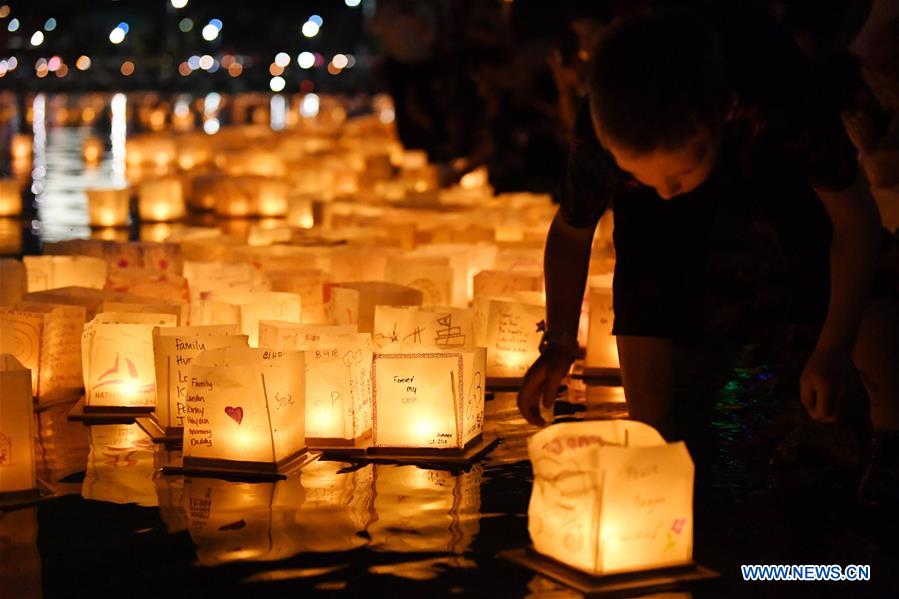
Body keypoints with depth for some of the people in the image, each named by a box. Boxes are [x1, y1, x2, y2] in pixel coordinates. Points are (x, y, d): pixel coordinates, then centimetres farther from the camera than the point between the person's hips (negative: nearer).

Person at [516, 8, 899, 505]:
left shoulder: (781, 100, -47)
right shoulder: (599, 141, -39)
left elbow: (856, 219, -30)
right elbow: (570, 231, -15)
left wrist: (833, 351, -30)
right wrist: (559, 343, -25)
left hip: (775, 155, -1)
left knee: (854, 277, -15)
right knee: (644, 290, -20)